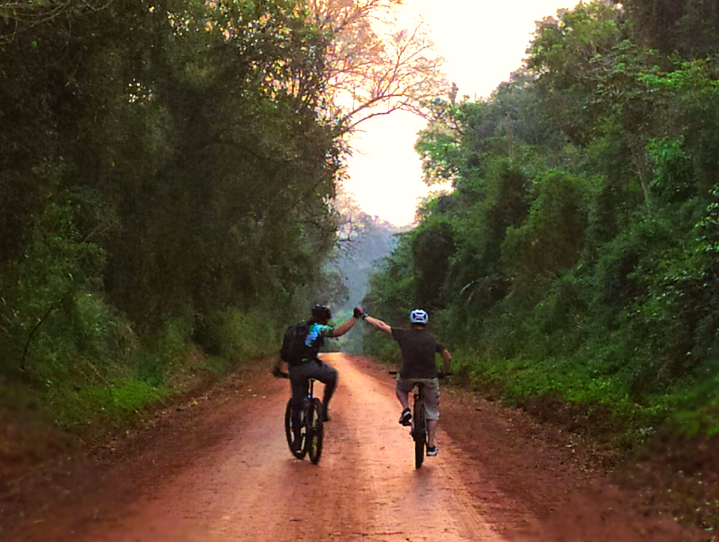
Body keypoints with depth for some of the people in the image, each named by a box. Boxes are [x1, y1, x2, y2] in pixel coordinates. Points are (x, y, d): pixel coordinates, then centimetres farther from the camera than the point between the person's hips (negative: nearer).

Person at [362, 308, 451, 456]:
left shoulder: (404, 335, 3)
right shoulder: (432, 338, 7)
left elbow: (382, 325, 8)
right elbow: (447, 356, 9)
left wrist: (365, 316, 21)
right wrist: (444, 372, 27)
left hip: (408, 376, 0)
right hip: (429, 378, 0)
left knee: (400, 388, 35)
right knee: (432, 412, 16)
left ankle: (406, 410, 8)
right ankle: (431, 446, 14)